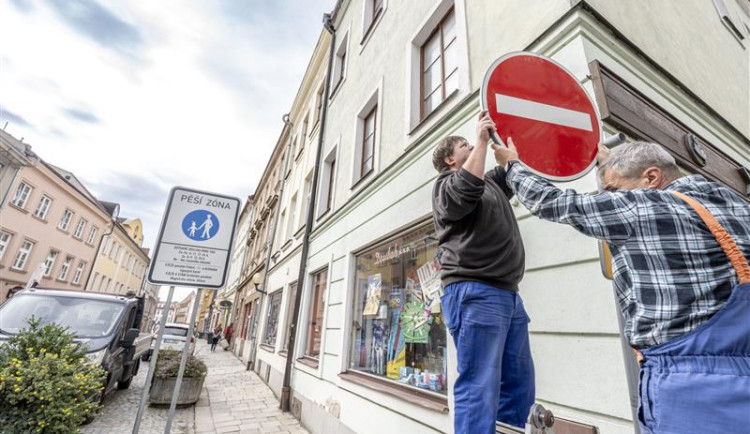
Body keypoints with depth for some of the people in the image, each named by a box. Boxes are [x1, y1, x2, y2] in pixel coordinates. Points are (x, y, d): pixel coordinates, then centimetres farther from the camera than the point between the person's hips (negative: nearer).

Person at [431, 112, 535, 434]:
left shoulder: (491, 182, 26)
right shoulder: (446, 185, 1)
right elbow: (465, 193, -21)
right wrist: (482, 141, -15)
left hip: (507, 294, 9)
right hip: (474, 294, -8)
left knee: (519, 386, 11)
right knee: (480, 389, -9)